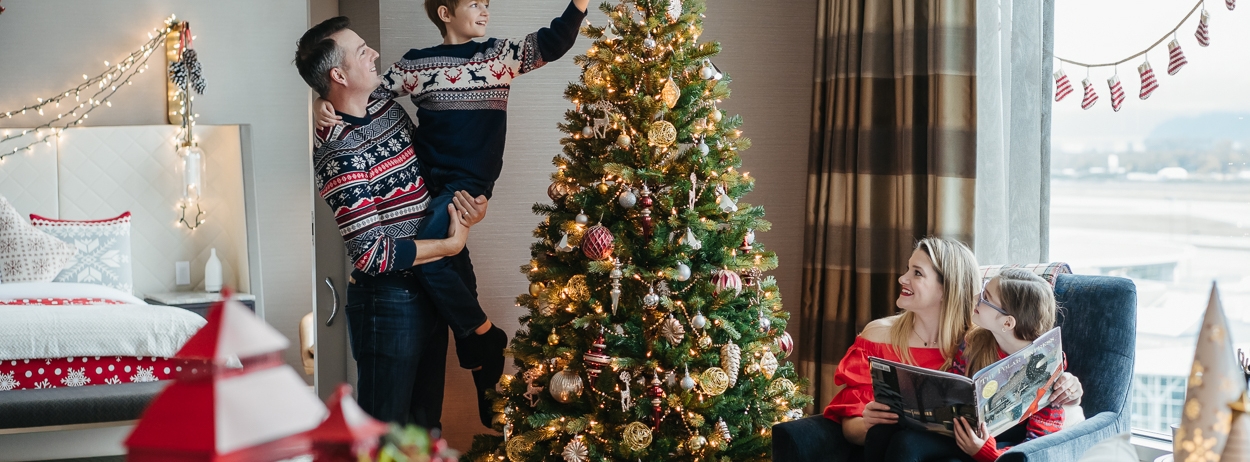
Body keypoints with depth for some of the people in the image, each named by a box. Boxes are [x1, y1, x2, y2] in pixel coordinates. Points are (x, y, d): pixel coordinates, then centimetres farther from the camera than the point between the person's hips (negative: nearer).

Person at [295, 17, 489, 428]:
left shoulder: (390, 111, 4)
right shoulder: (337, 152, -22)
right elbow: (371, 253, -25)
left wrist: (467, 203, -2)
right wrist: (451, 244, -15)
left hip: (428, 291, 8)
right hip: (389, 301, -8)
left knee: (426, 418, 22)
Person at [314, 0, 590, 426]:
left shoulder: (500, 54, 7)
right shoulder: (415, 64, 7)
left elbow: (553, 43, 3)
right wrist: (330, 105, -7)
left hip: (469, 182, -3)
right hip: (427, 181, 3)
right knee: (455, 265, 6)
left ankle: (482, 338, -9)